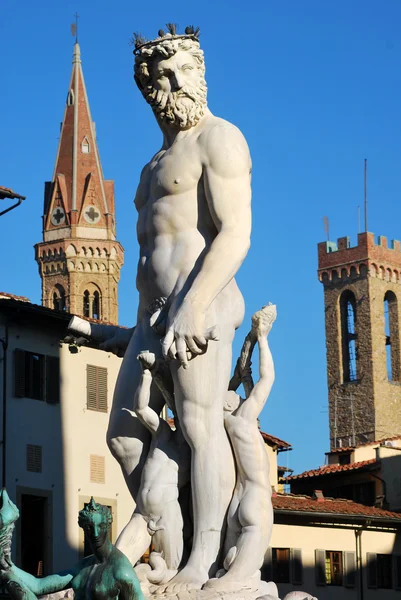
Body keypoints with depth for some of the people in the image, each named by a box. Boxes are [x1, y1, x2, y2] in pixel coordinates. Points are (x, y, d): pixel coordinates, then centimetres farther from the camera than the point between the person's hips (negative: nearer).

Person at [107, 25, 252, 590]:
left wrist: (192, 307, -24)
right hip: (155, 314, 10)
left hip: (200, 304, -10)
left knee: (200, 425, -15)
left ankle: (205, 559, -17)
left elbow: (235, 234, -13)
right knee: (125, 434, 6)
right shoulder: (162, 159, 28)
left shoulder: (218, 139, -2)